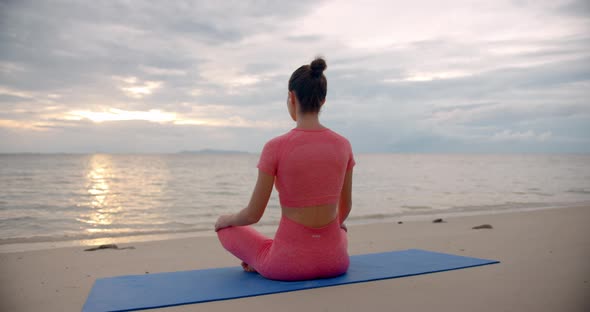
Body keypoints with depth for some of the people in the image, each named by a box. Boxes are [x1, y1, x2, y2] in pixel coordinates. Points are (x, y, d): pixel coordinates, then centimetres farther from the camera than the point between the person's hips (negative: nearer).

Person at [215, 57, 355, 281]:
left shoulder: (275, 147, -15)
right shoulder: (343, 145, -2)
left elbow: (253, 214, -8)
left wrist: (227, 220, 16)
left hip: (289, 264, -2)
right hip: (335, 260, 3)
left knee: (225, 229, 24)